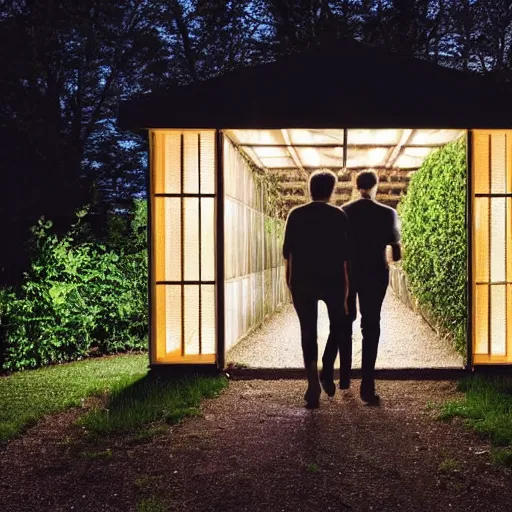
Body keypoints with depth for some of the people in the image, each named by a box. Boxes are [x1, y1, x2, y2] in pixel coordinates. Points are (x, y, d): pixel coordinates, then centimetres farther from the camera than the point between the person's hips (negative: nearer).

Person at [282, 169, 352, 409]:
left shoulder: (296, 215, 1)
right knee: (338, 326, 19)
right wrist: (346, 284, -2)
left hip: (302, 281, 1)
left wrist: (289, 279, 11)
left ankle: (313, 384, 2)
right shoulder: (338, 216, -4)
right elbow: (344, 254, -6)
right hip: (332, 280, -1)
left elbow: (287, 251, 1)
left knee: (308, 332, 6)